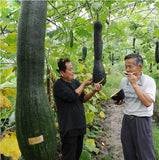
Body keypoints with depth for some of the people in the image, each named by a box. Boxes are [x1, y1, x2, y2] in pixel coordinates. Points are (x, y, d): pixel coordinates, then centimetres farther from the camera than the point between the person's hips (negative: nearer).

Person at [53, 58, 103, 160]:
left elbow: (83, 99, 8)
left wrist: (94, 91, -9)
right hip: (69, 128, -7)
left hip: (80, 125, 7)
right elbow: (72, 96, -23)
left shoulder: (75, 82, 9)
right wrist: (84, 84, -11)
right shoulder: (58, 85, -12)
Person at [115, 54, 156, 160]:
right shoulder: (124, 81, 4)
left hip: (142, 120, -5)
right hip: (127, 119, 5)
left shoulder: (149, 81, -12)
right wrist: (119, 101, -3)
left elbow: (147, 102, -25)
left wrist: (134, 84, -24)